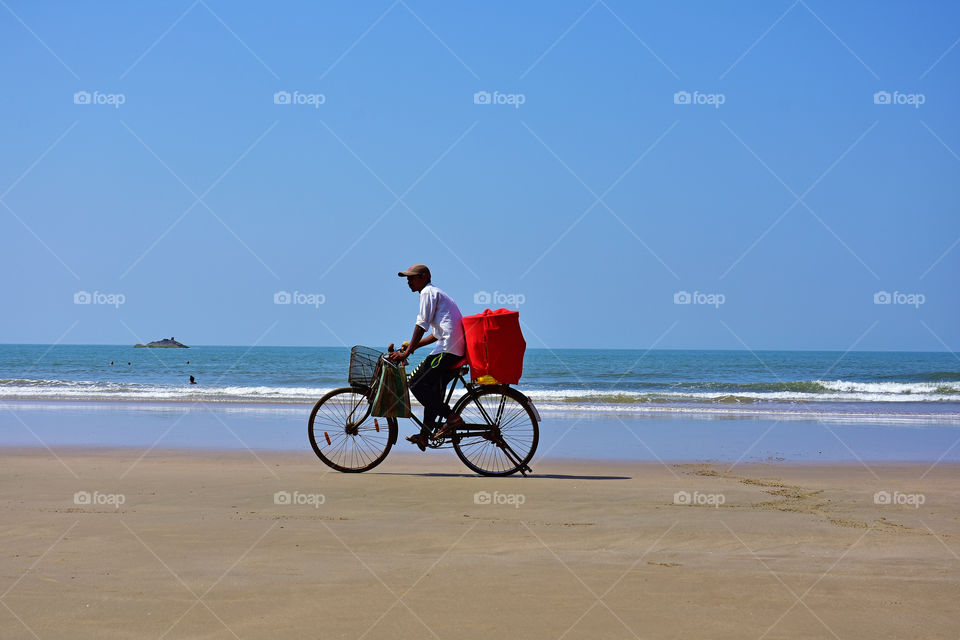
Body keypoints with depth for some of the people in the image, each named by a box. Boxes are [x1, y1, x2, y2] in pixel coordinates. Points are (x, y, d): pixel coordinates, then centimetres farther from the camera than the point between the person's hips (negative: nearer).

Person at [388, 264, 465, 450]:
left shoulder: (428, 292, -2)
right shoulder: (437, 293, 28)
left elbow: (421, 326, -9)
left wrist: (406, 352, -7)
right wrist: (413, 346, 26)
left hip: (447, 349, -10)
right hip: (458, 350, 10)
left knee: (417, 384, -9)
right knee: (432, 389, 14)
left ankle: (452, 417, -14)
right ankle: (424, 435, 15)